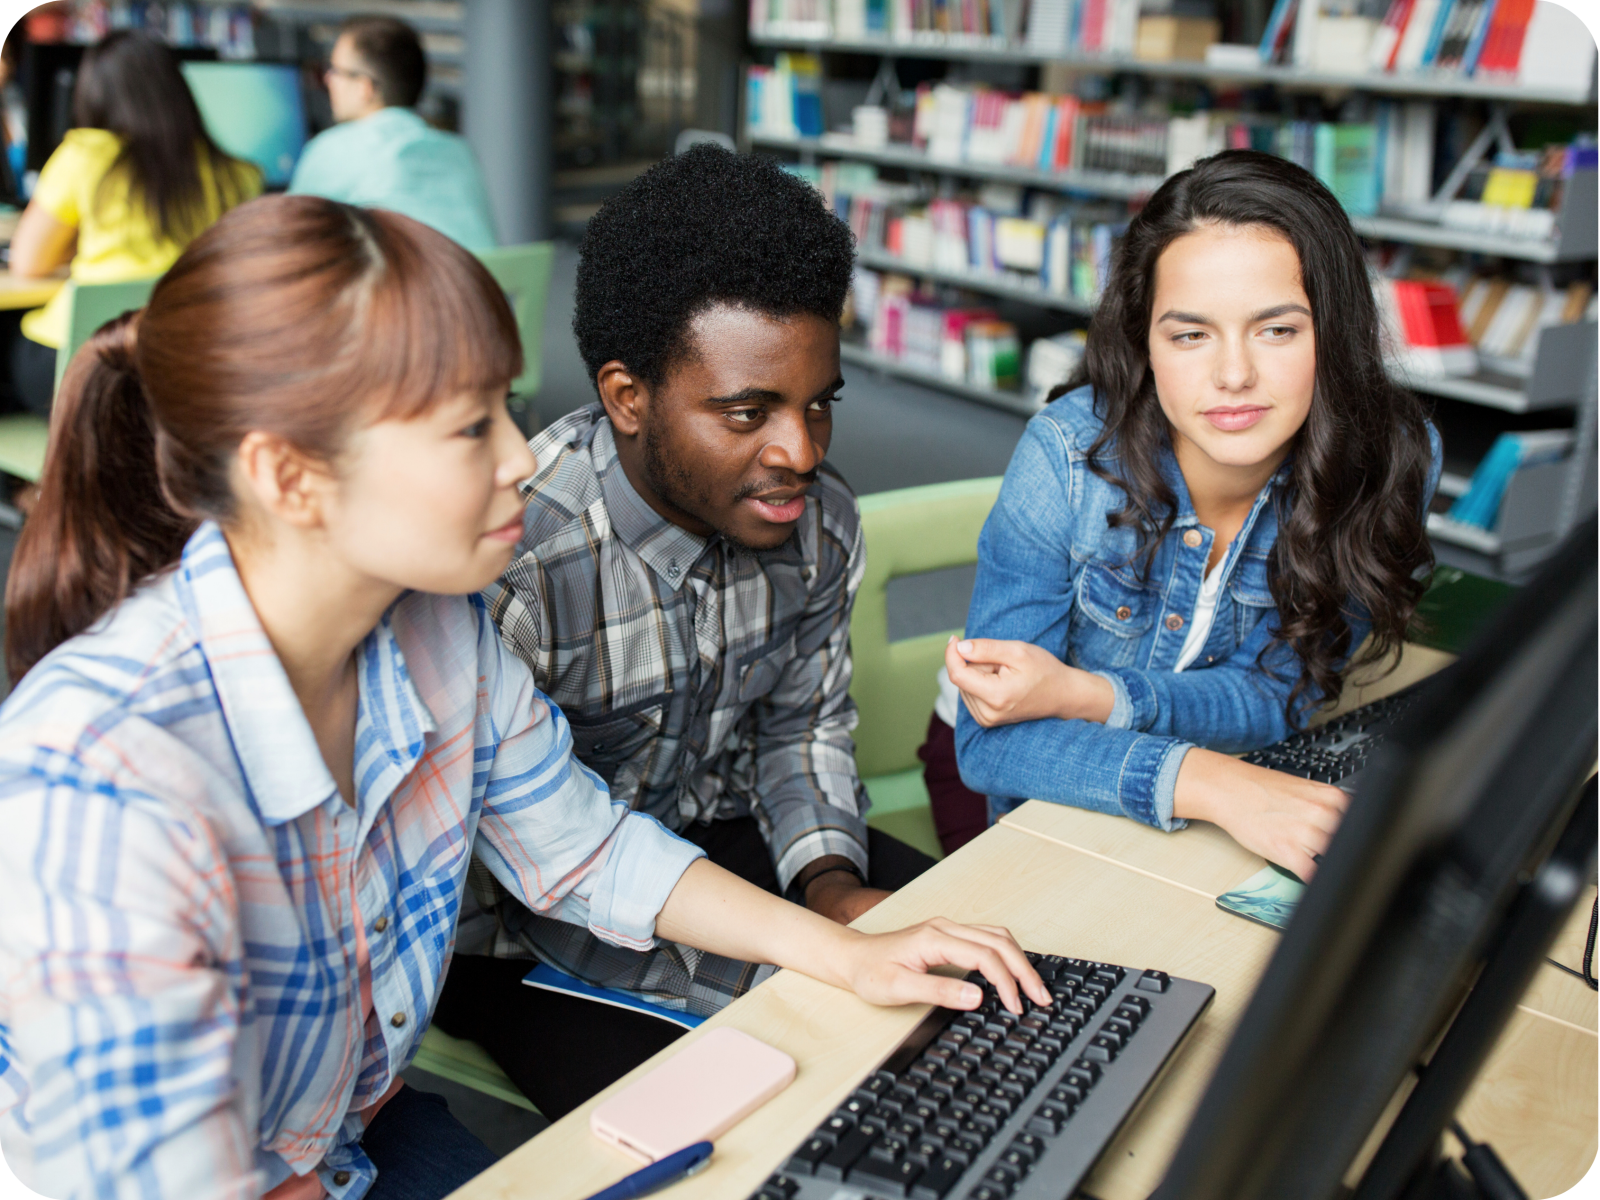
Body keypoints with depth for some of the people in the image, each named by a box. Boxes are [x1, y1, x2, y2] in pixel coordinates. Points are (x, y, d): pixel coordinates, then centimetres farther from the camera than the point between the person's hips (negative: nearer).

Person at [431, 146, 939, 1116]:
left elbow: (803, 720, 6)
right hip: (536, 942, -5)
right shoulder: (511, 563, -32)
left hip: (726, 836, 6)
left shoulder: (821, 520, -10)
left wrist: (829, 882, -13)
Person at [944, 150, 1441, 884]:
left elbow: (1280, 692, -13)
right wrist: (1208, 783, -42)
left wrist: (1083, 696, -31)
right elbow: (989, 739, -26)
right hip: (1050, 801, -1)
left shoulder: (1390, 457, -20)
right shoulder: (1067, 457, -27)